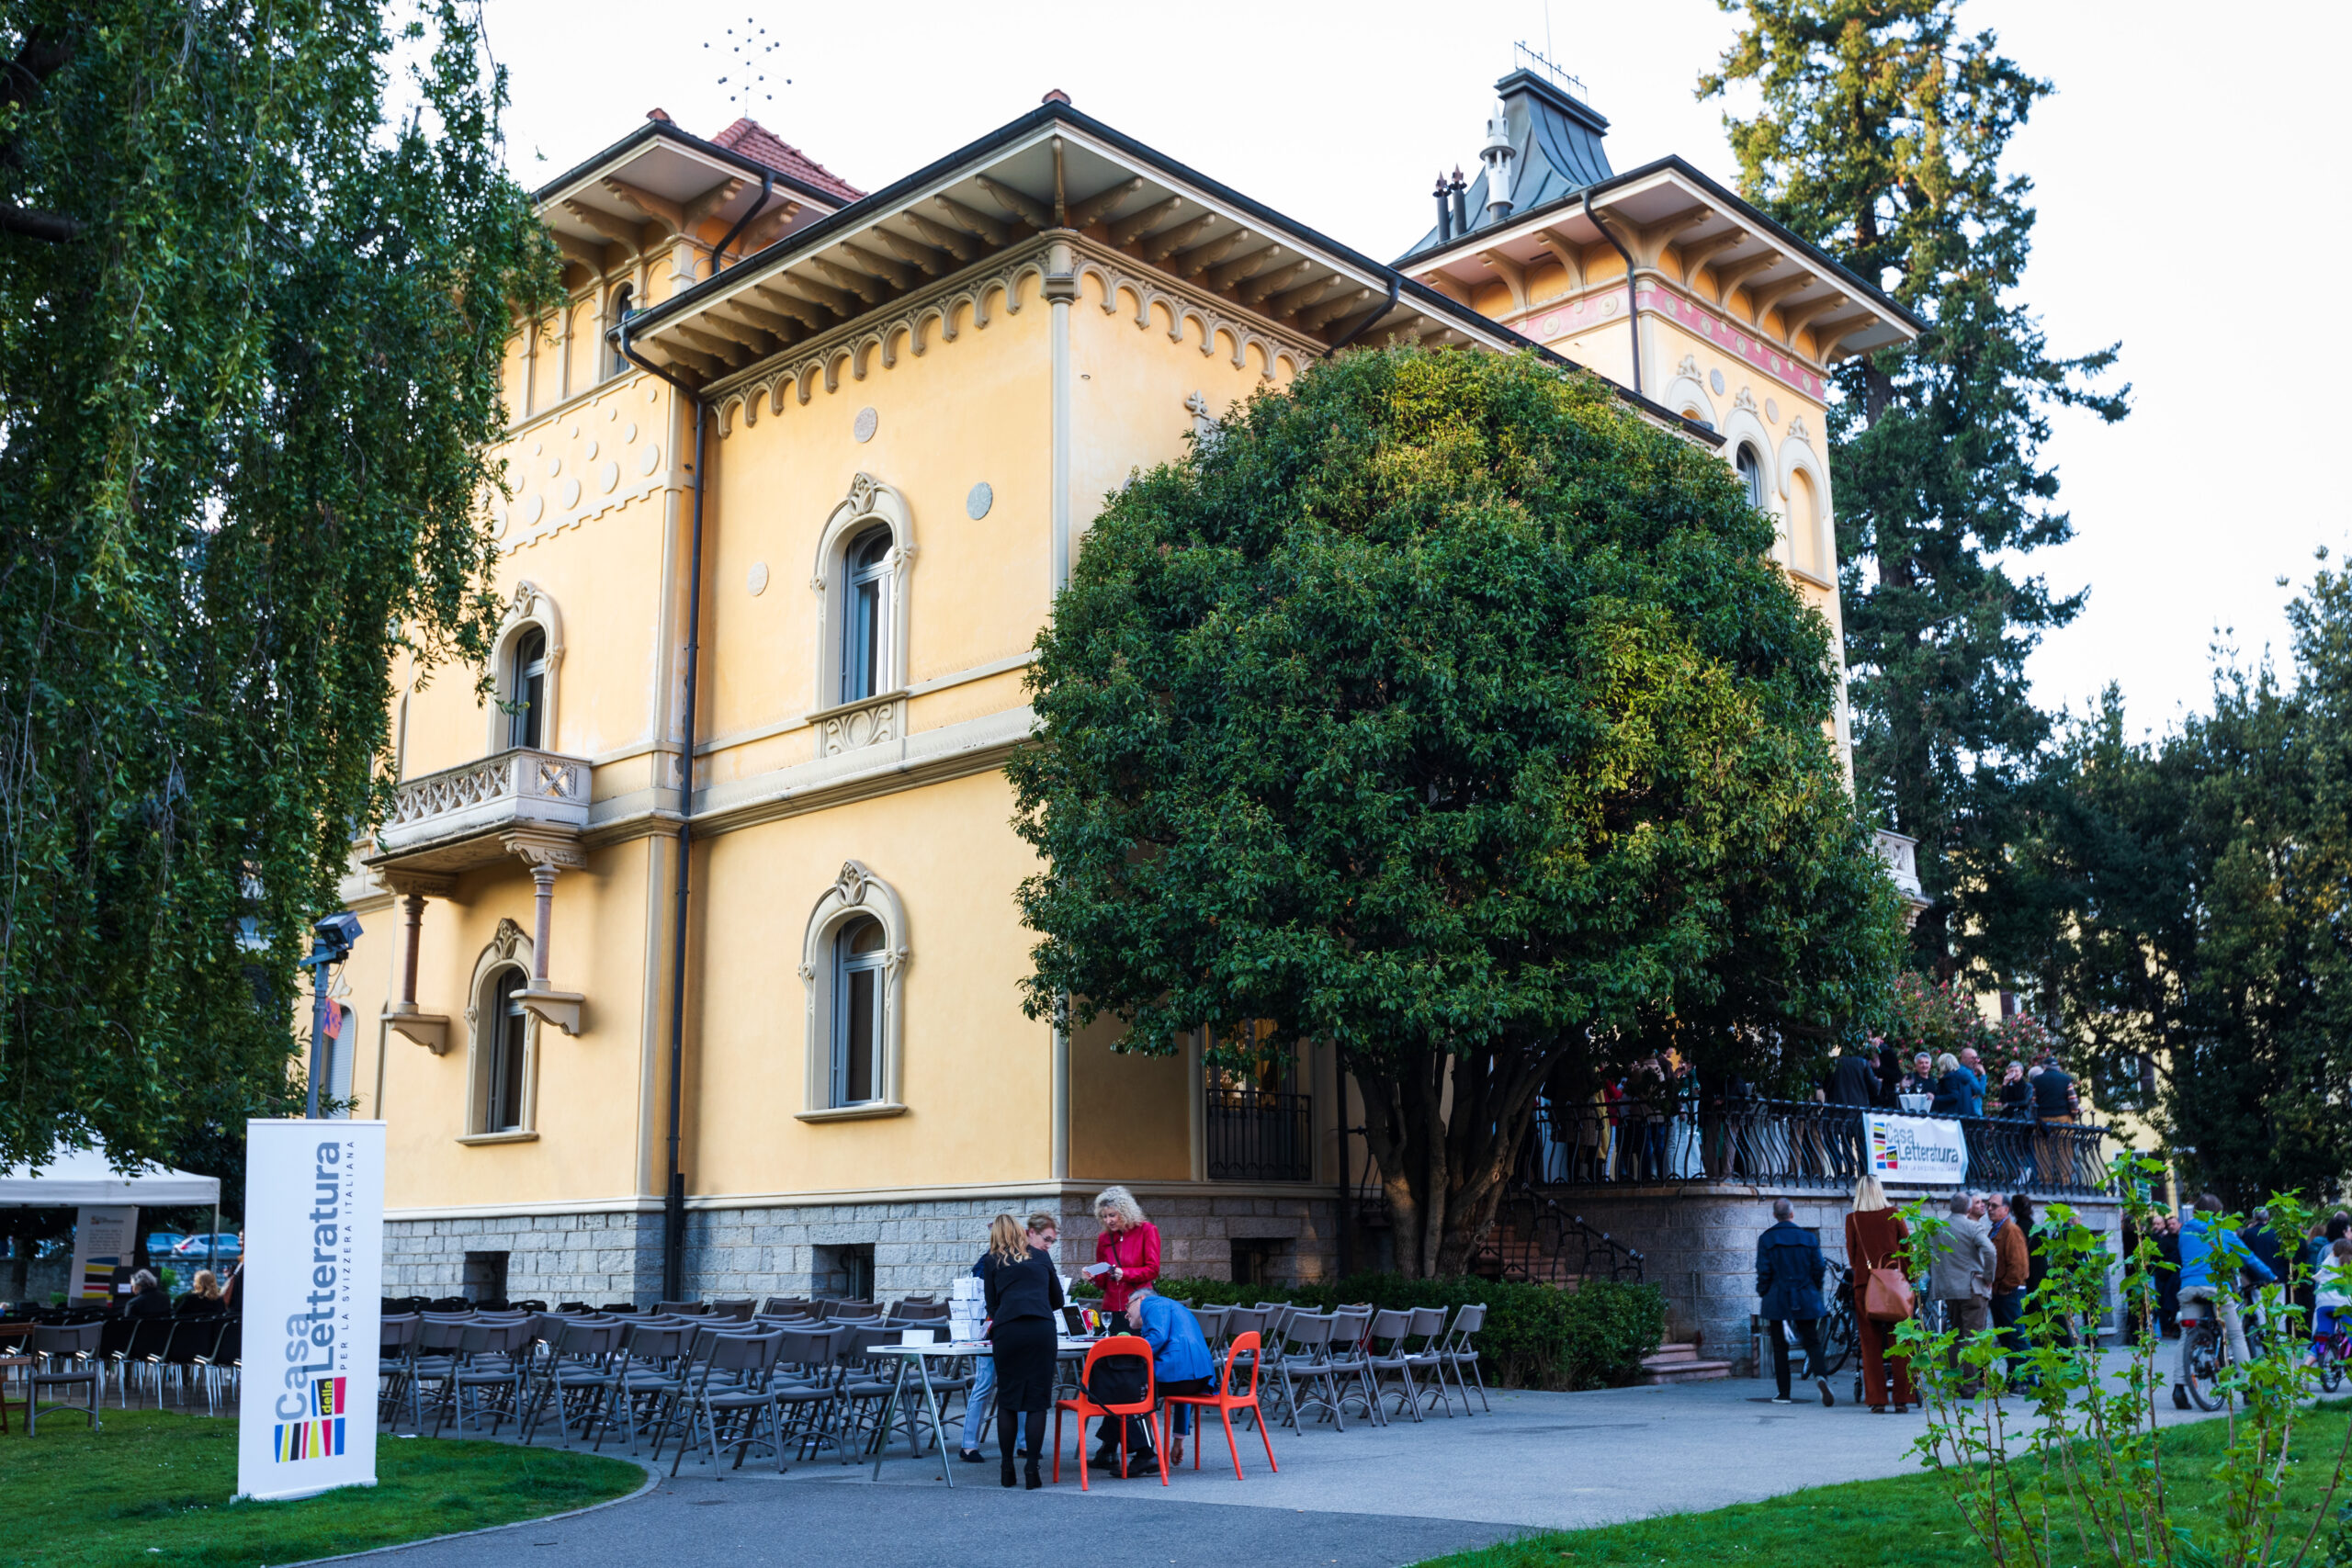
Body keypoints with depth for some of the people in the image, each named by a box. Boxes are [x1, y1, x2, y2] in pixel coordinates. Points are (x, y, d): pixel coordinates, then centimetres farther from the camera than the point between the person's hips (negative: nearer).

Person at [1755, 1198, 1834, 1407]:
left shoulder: (1766, 1239, -4)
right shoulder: (1809, 1238, 2)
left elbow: (1763, 1271, -7)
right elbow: (1819, 1268, 4)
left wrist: (1763, 1293, 7)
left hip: (1777, 1301, -1)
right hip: (1806, 1300, 1)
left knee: (1780, 1347, 6)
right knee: (1812, 1342, 7)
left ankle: (1783, 1394, 7)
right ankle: (1820, 1376, -21)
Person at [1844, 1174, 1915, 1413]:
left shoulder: (1853, 1219, -1)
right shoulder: (1894, 1215, 1)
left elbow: (1851, 1255, 5)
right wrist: (1907, 1277, 12)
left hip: (1865, 1284, -1)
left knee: (1871, 1343, 4)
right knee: (1898, 1342, 5)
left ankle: (1877, 1400, 2)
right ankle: (1902, 1399, 3)